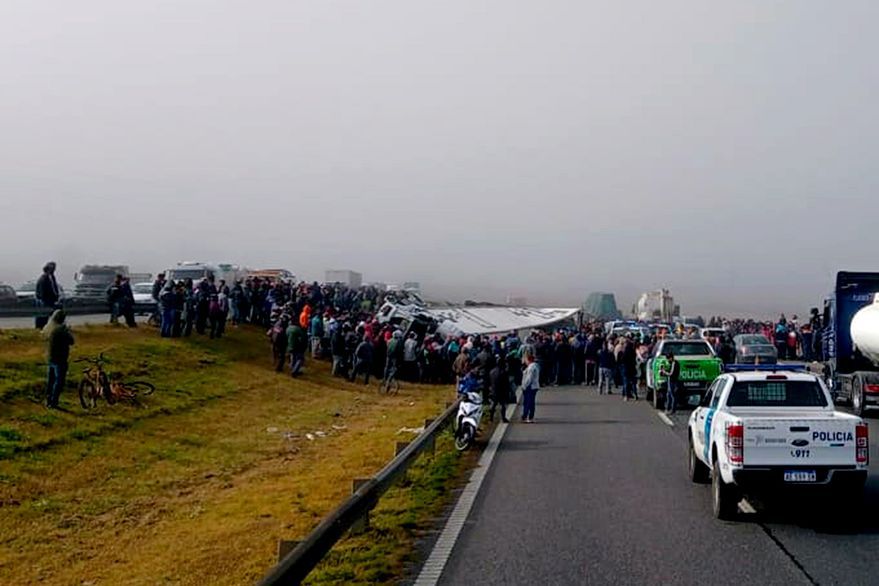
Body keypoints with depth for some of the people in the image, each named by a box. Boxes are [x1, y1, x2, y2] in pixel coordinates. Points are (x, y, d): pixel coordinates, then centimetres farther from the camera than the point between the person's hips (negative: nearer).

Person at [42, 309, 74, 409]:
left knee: (51, 380, 18)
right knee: (59, 381, -1)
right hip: (60, 359, -8)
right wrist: (68, 331, -2)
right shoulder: (60, 329, -22)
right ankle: (53, 403, -1)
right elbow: (71, 341, -19)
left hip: (50, 358, 8)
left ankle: (48, 401, 24)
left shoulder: (47, 328, 4)